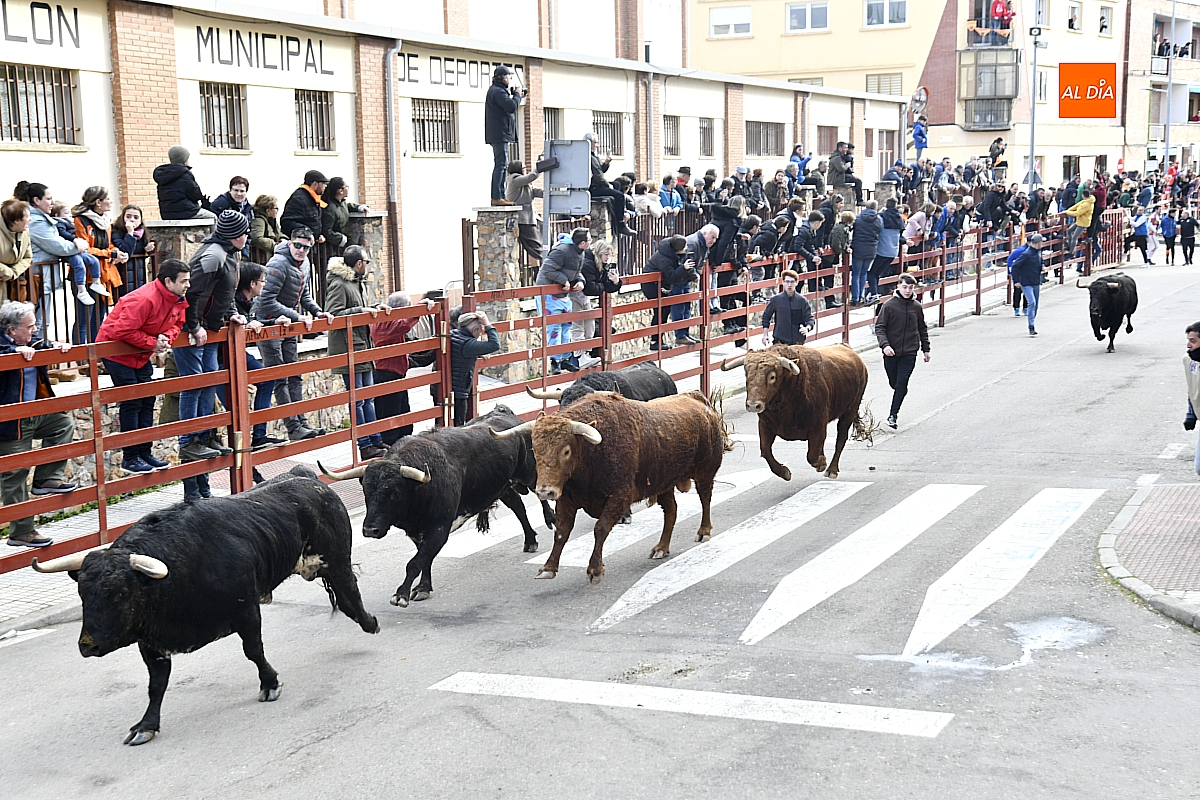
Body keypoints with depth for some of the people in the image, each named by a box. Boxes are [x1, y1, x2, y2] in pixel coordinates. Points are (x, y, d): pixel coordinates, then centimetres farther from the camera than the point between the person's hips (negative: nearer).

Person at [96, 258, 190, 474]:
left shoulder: (179, 299, -3)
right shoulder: (144, 299, -31)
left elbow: (177, 324, 9)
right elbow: (124, 331, -33)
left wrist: (166, 337, -14)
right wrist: (152, 343, -25)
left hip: (141, 354, 9)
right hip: (115, 348, -9)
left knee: (148, 400, 9)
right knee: (131, 403, -9)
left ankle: (145, 453, 17)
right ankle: (130, 458, -2)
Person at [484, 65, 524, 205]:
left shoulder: (496, 90, 19)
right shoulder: (497, 91, -14)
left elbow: (509, 105, 25)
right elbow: (511, 106, -24)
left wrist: (517, 95, 12)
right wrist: (517, 95, -7)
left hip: (499, 134, 11)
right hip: (500, 134, -11)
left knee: (501, 165, 14)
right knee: (501, 164, -12)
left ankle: (499, 196, 17)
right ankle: (496, 197, -15)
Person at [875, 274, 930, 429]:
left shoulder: (916, 307, 4)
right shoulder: (889, 305, -5)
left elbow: (922, 329, 15)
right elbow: (879, 327, -5)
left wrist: (926, 349, 17)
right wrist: (885, 345, -19)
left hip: (909, 353, 1)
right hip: (891, 352, 0)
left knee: (902, 384, -9)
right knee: (894, 383, 10)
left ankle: (893, 415, -6)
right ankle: (894, 410, 33)